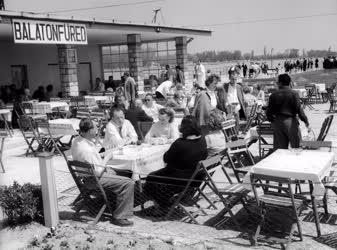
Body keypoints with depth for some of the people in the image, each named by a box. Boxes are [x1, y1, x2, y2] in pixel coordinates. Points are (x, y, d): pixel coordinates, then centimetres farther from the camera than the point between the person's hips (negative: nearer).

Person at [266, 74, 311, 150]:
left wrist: (272, 120, 20)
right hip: (290, 122, -3)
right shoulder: (294, 93, -4)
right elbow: (299, 109, -9)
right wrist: (306, 122, -5)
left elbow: (269, 111, 4)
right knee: (297, 147, 5)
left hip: (277, 123, 3)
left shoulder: (274, 95, 3)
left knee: (280, 149, 8)